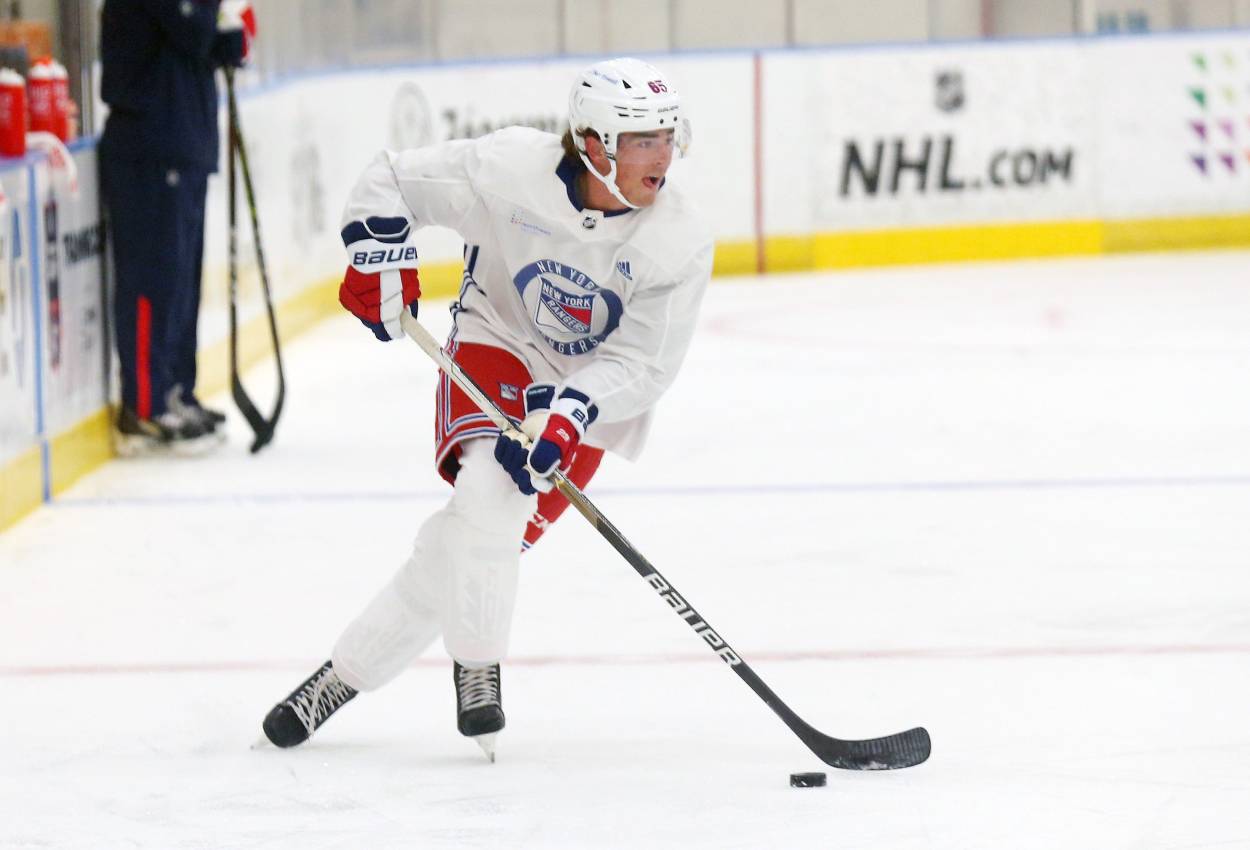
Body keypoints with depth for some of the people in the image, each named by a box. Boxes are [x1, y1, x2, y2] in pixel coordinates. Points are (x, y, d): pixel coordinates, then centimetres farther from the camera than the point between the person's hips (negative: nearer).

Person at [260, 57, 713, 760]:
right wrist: (381, 255, -22)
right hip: (495, 342, -1)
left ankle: (347, 673, -2)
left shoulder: (681, 242, -18)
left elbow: (642, 364, -18)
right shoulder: (510, 168, -20)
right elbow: (392, 179, -6)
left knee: (501, 529, -14)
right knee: (490, 483, -29)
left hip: (587, 392, 1)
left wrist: (566, 414, -33)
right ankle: (477, 671, -12)